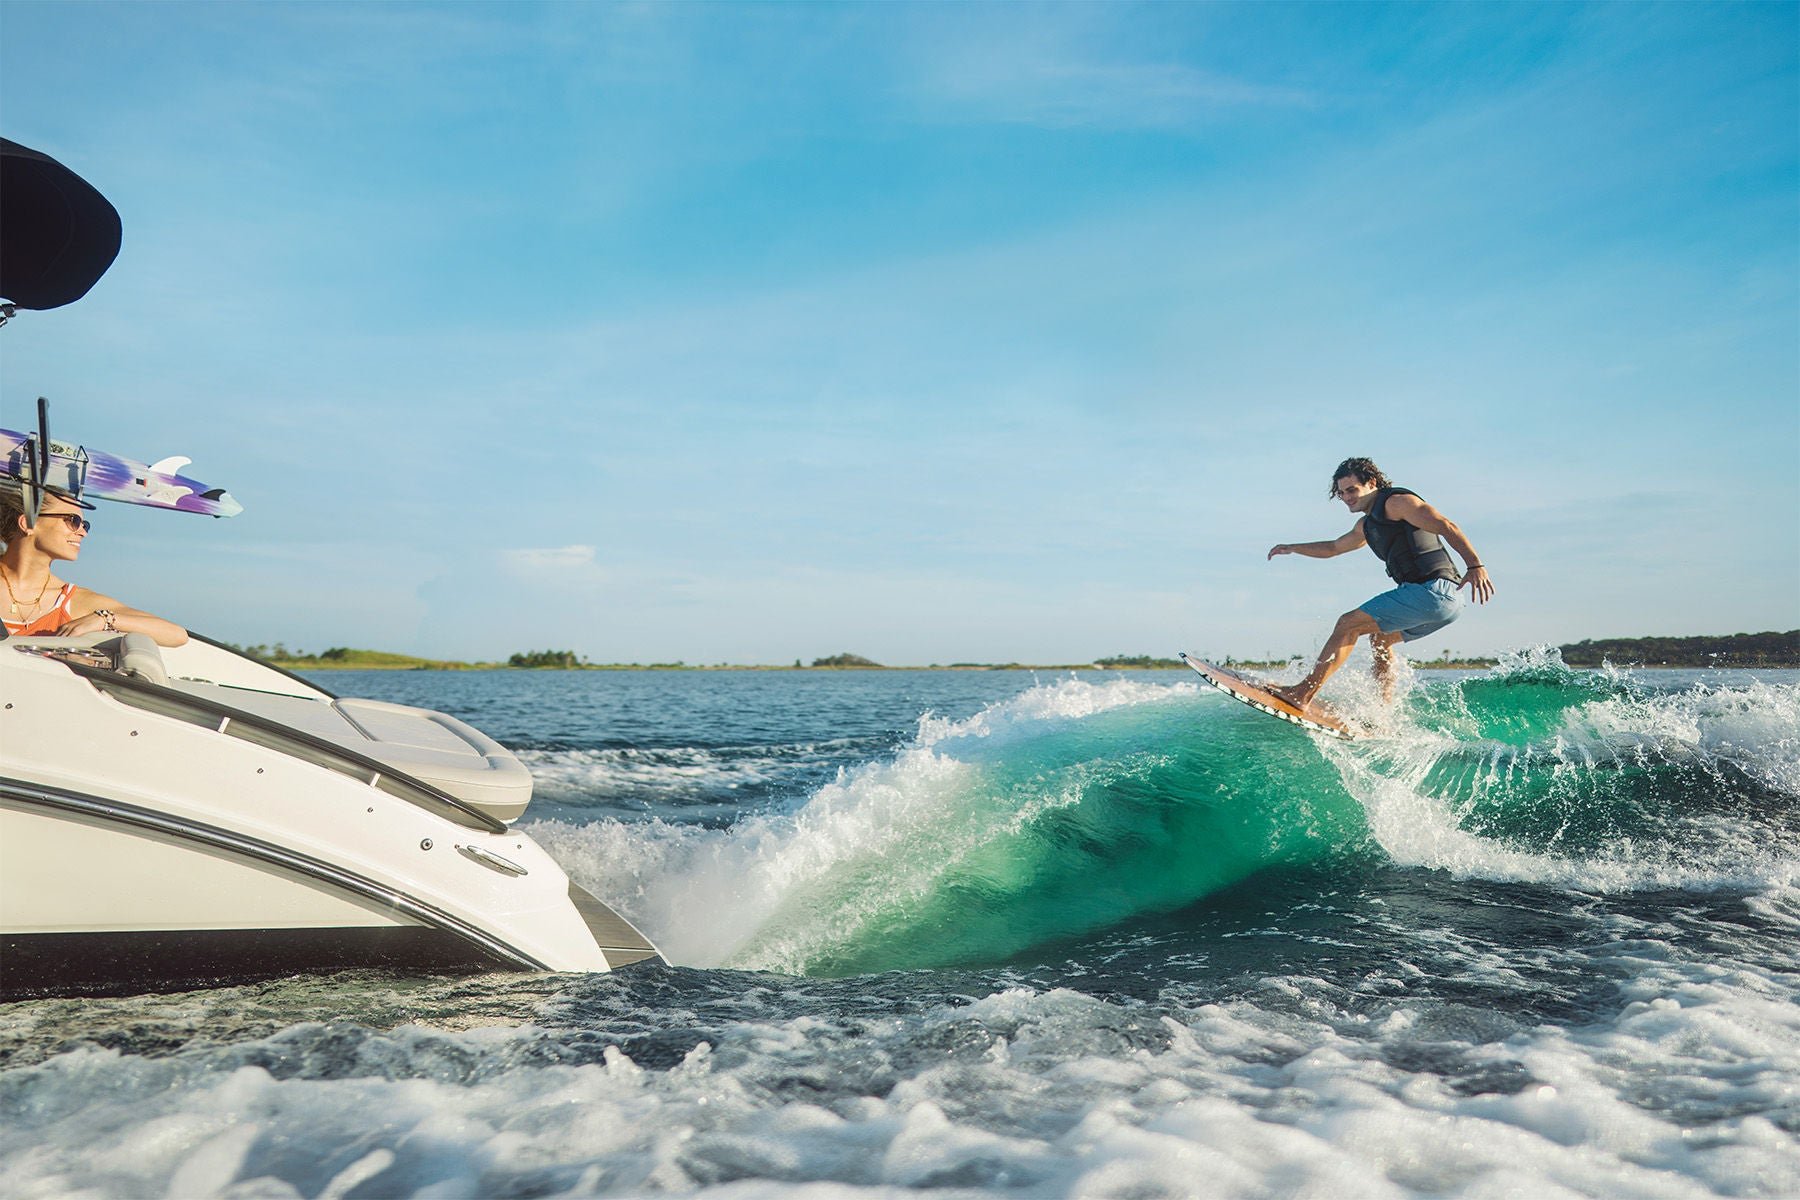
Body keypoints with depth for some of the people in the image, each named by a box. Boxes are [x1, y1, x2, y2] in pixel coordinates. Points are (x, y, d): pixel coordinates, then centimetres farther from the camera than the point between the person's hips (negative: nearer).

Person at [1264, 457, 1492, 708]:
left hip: (1433, 590, -10)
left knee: (1348, 624, -9)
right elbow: (1333, 548, 42)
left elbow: (1446, 526, -14)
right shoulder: (1367, 525, 26)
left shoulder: (1396, 502, -3)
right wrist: (1292, 548, 36)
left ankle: (1303, 693, -11)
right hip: (1441, 597, 10)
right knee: (1379, 638, 26)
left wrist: (1475, 565, -24)